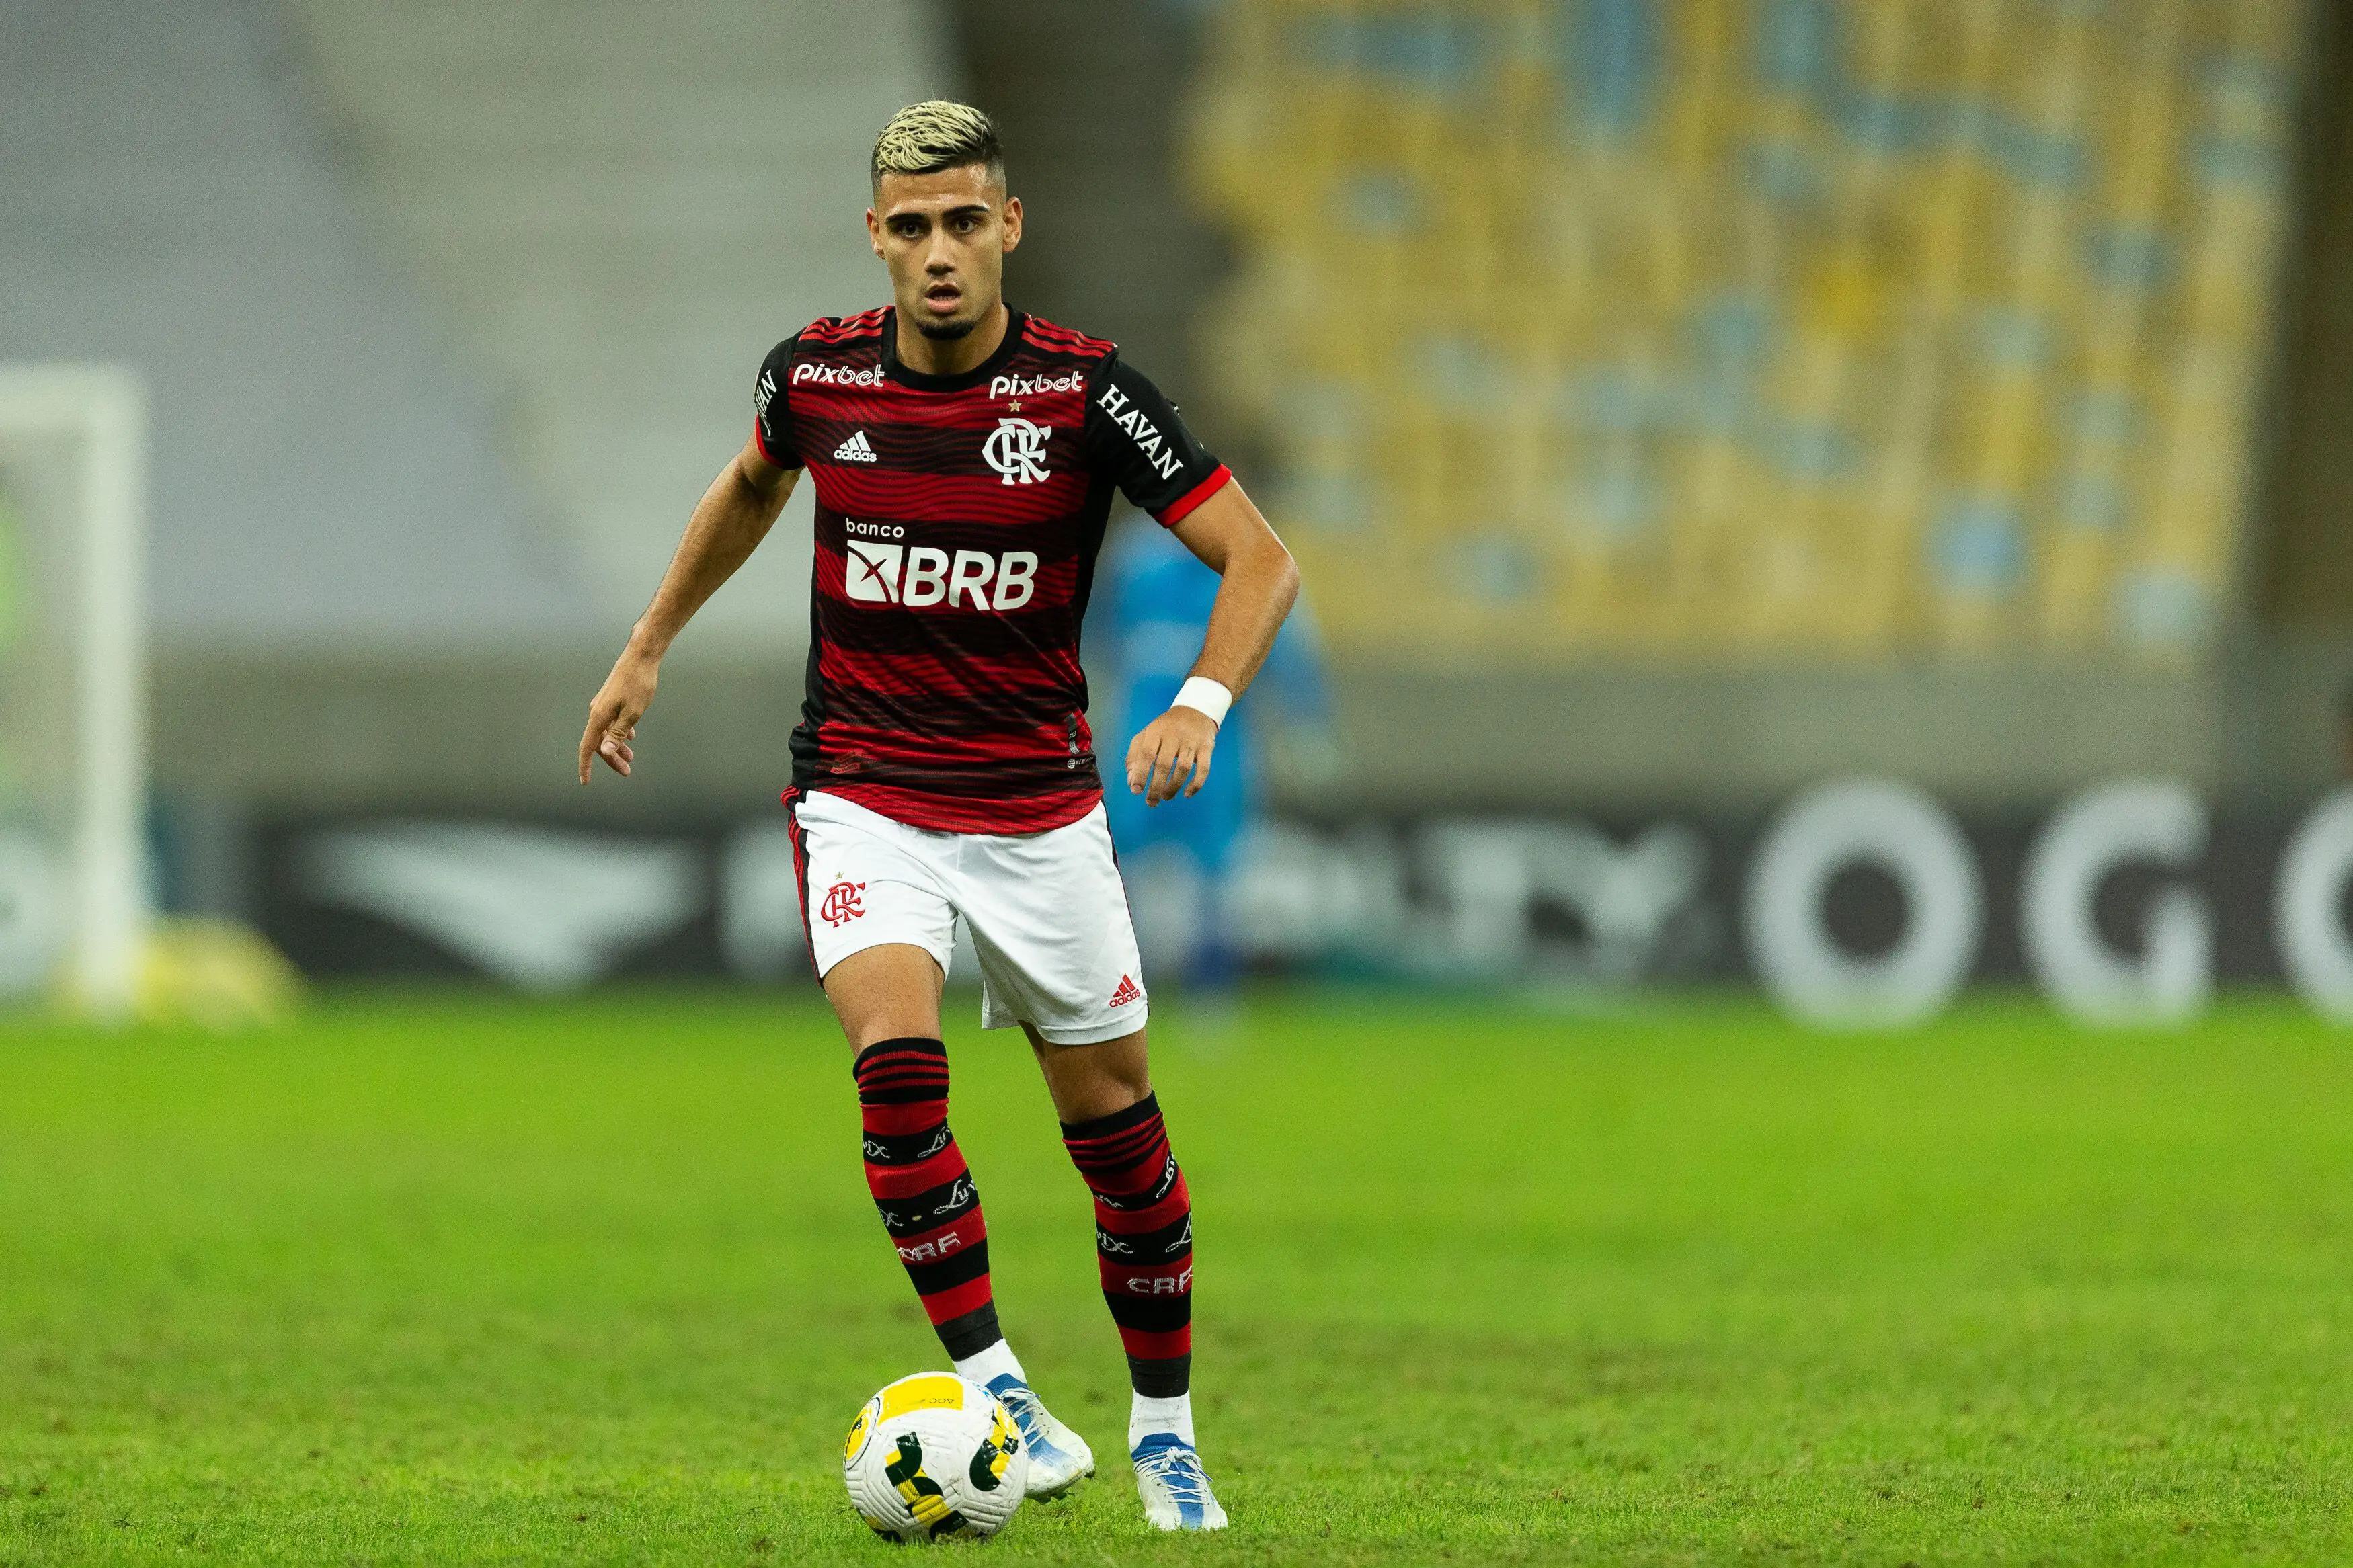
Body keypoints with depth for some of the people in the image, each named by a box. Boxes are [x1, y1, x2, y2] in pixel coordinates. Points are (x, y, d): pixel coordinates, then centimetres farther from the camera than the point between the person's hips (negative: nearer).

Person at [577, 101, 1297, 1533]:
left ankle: (1167, 1429, 24)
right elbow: (752, 486, 21)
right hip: (864, 802, 0)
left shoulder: (1087, 391, -13)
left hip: (1041, 808, 0)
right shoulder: (817, 375, -4)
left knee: (1114, 1119, 6)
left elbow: (1261, 561, -12)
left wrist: (1202, 704, -29)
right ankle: (994, 1387, -19)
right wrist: (649, 646, 24)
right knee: (898, 1059, -25)